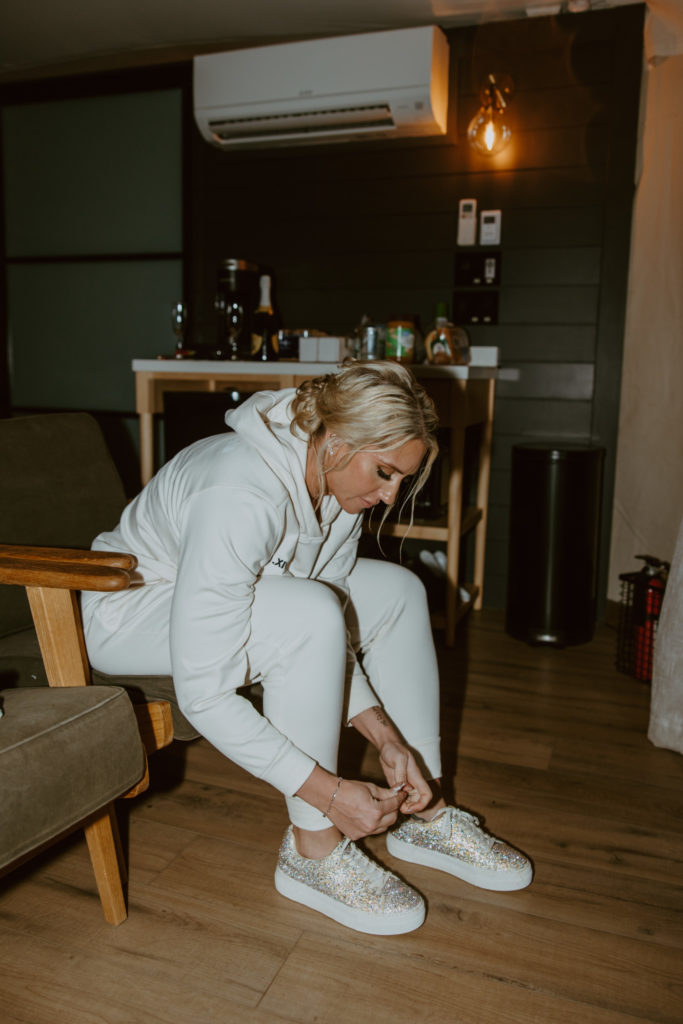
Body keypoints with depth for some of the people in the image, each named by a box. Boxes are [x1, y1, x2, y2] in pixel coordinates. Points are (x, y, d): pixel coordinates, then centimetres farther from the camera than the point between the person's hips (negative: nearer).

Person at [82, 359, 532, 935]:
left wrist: (388, 739, -16)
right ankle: (315, 851, -14)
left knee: (399, 591, -3)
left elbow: (331, 645, -5)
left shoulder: (336, 483, -11)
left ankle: (424, 817, 4)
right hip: (127, 612, -8)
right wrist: (331, 792, -32)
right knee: (311, 614, -34)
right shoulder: (241, 497, -36)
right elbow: (202, 695, -36)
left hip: (226, 593, 8)